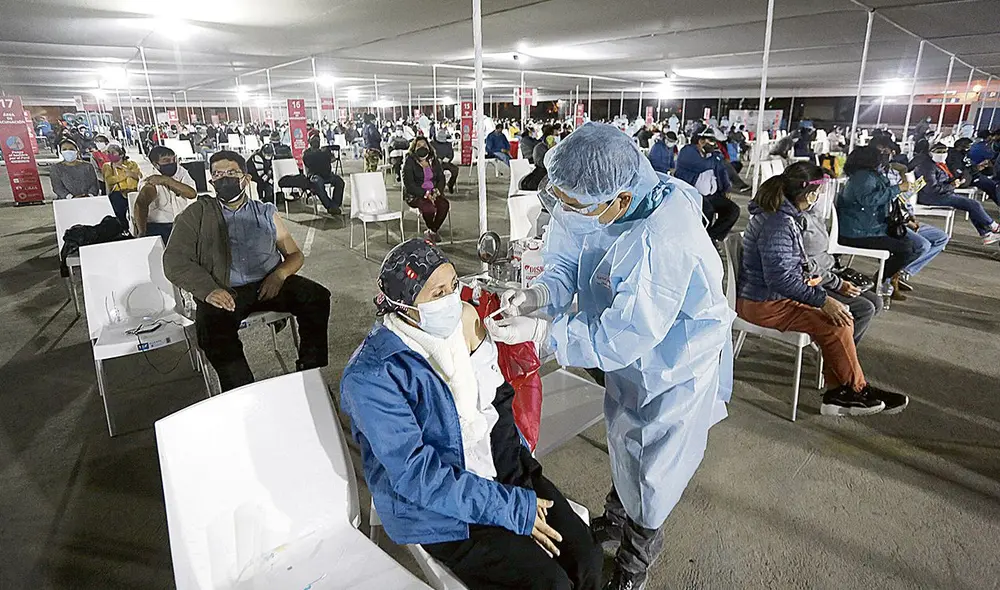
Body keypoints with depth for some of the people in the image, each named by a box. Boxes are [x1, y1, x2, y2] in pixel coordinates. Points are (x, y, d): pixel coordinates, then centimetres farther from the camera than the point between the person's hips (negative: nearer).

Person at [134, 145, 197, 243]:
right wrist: (142, 233, -39)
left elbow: (192, 194, -14)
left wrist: (166, 180, -24)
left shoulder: (181, 172, 4)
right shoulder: (151, 182, -11)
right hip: (157, 227, -4)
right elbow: (141, 203, -29)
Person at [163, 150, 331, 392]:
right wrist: (208, 290, -17)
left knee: (318, 297, -22)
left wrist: (280, 274, -8)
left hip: (268, 284, 2)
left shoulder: (266, 213, 18)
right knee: (213, 330, -34)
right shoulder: (197, 214, 12)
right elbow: (175, 261, 2)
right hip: (223, 292, -2)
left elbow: (295, 255, 17)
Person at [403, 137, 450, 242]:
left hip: (433, 193, 5)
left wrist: (437, 191, -10)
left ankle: (432, 231, -3)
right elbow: (409, 184, -13)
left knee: (444, 205, -26)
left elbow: (441, 178, 11)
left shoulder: (434, 160, 10)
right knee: (429, 208, -34)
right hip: (415, 195, -4)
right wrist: (425, 194, -20)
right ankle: (432, 230, 0)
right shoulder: (410, 162, -5)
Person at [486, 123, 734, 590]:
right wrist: (537, 295, -27)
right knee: (623, 441, 28)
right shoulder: (586, 204, -20)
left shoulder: (663, 241, -42)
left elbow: (624, 337, -37)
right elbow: (567, 262, -7)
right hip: (626, 355, 7)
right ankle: (617, 519, 57)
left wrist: (540, 332, -37)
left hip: (675, 365, -6)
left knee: (655, 467, 15)